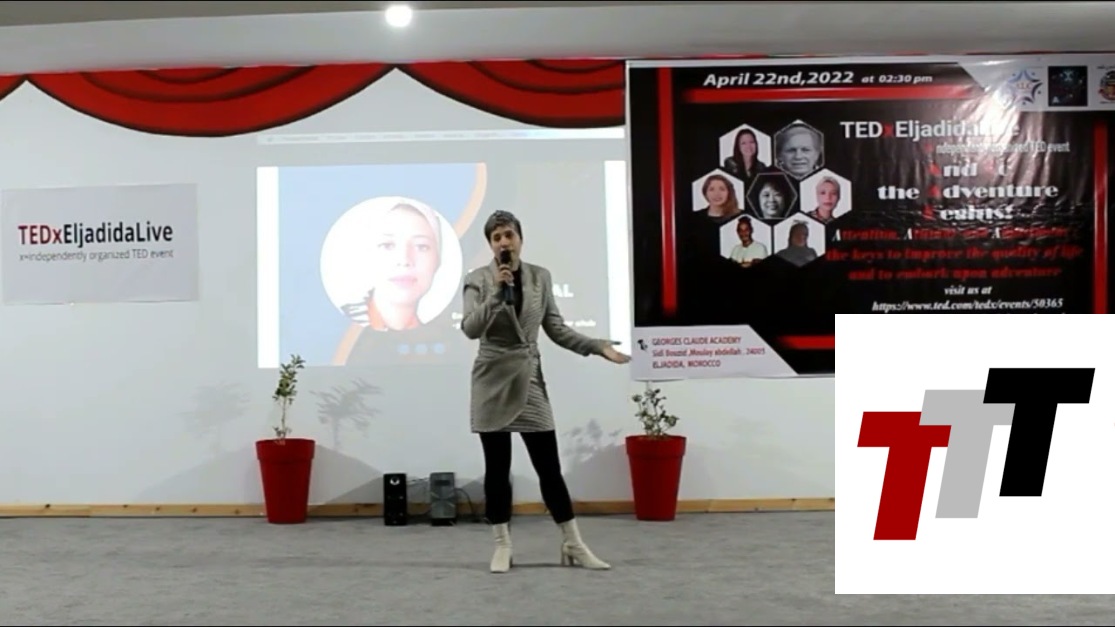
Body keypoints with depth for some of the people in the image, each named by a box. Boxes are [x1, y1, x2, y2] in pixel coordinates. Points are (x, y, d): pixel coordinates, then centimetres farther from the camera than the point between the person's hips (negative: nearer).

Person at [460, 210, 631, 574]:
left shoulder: (541, 277, 4)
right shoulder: (477, 280, -4)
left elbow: (556, 329, 5)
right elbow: (470, 329, -16)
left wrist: (597, 347, -4)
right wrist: (496, 292, -26)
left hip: (530, 382, 2)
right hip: (493, 382, -2)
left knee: (549, 468, 3)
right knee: (497, 468, 3)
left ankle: (573, 546, 12)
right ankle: (502, 547, 15)